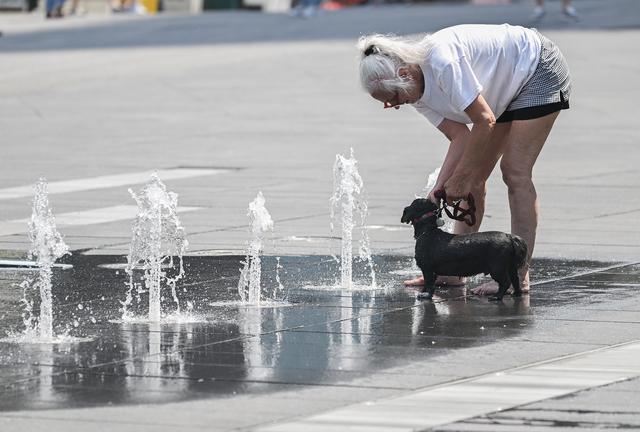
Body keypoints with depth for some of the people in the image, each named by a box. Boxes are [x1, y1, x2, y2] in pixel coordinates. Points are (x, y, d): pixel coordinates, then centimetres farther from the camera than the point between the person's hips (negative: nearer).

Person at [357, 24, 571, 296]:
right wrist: (440, 188, -18)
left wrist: (459, 178, -24)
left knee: (515, 172, -15)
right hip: (510, 87, 9)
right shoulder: (416, 89, -7)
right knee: (473, 178, 3)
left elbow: (484, 121, -32)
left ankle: (519, 277, -16)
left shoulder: (442, 62, -34)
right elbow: (460, 137, -9)